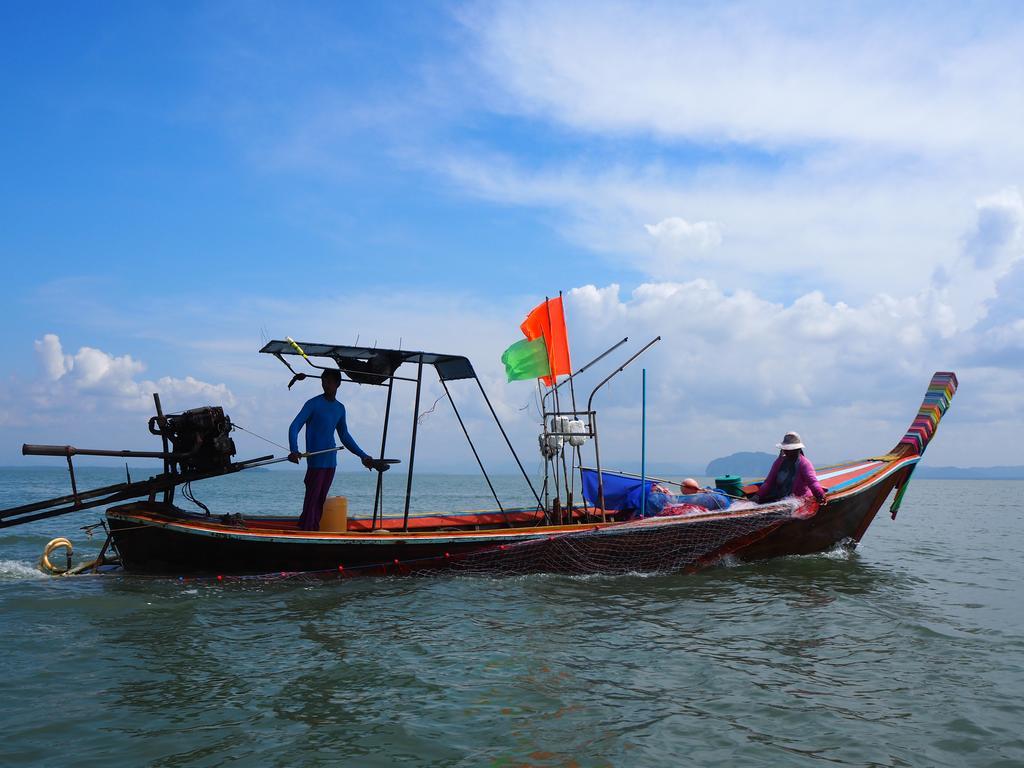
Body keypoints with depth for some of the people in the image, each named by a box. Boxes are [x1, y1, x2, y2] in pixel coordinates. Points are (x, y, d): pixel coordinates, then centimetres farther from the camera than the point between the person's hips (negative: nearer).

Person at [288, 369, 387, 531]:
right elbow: (294, 427, -12)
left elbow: (345, 437, 24)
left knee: (321, 499, 8)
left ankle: (314, 530, 14)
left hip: (331, 462, 6)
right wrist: (294, 451, -28)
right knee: (312, 499, -8)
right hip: (316, 461, -6)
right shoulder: (314, 404, -5)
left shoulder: (340, 408, 14)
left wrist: (363, 455, 24)